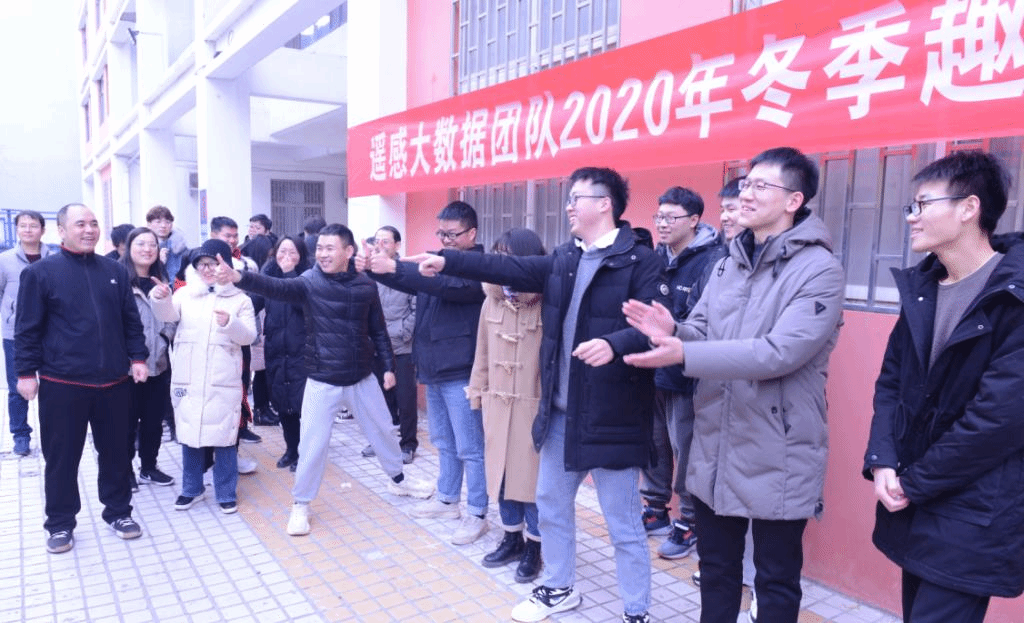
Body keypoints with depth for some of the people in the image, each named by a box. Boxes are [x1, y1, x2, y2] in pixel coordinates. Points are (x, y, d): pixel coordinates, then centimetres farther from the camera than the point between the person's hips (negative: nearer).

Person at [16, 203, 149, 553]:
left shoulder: (115, 271, 7)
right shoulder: (41, 272, -3)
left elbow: (131, 320, 12)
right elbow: (27, 328, -2)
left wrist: (137, 357, 5)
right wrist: (26, 372, -5)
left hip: (113, 382, 3)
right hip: (62, 384, -3)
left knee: (116, 452, 12)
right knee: (62, 456, 8)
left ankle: (118, 512, 28)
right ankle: (60, 524, 24)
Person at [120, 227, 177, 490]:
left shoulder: (161, 281, 11)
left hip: (158, 363, 5)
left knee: (154, 419, 14)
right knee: (128, 421, 7)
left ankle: (149, 467, 28)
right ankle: (125, 470, 23)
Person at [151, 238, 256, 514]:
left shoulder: (239, 298, 3)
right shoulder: (185, 293, 7)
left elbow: (249, 336, -5)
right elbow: (168, 314, -12)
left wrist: (230, 323, -24)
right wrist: (161, 298, -33)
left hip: (223, 381, -2)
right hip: (187, 378, 2)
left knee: (224, 436, 3)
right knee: (189, 435, 12)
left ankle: (226, 493, 17)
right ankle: (192, 489, 29)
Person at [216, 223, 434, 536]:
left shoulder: (365, 285, -3)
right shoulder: (309, 282, -10)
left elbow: (378, 330, 6)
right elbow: (277, 287, -30)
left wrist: (388, 365, 5)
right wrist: (240, 277, -47)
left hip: (362, 377, 3)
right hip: (322, 380, -3)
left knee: (382, 429, 17)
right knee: (313, 443, 0)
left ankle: (397, 479, 42)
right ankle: (301, 504, 22)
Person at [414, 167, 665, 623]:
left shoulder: (639, 260, -11)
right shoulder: (564, 259, 10)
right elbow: (508, 268, 8)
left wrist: (614, 344, -38)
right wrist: (447, 261, 5)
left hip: (611, 417, -7)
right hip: (561, 412, 8)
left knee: (623, 524, 6)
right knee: (550, 503, 21)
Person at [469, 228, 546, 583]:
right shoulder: (491, 301, 4)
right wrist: (477, 393, 14)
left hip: (535, 405, -6)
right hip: (497, 404, 6)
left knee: (532, 476, 5)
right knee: (501, 473, 16)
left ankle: (534, 548, 24)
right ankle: (512, 538, 34)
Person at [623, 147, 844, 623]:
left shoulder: (820, 270, -14)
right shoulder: (729, 262, 9)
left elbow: (780, 352, -26)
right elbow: (703, 333, 8)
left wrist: (685, 355, -31)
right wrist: (672, 332, -16)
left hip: (776, 456, -6)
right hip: (714, 446, 6)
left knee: (775, 578, 13)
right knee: (716, 566, 22)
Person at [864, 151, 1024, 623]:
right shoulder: (921, 287, 7)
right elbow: (891, 380, 7)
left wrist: (913, 483, -13)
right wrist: (882, 462, -7)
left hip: (974, 516, -7)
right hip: (914, 504, 7)